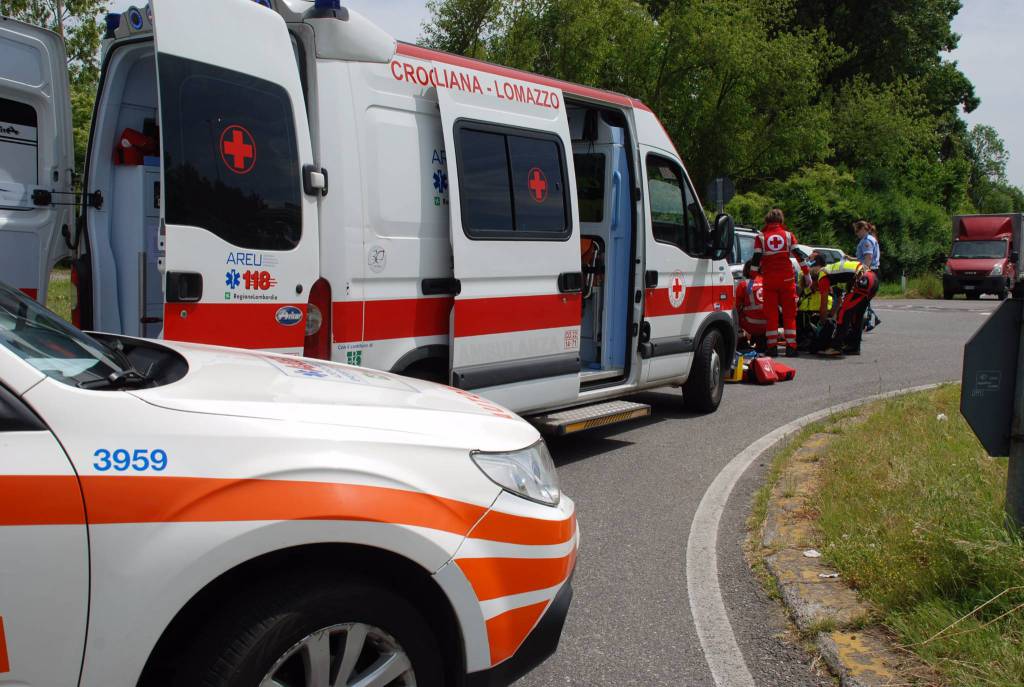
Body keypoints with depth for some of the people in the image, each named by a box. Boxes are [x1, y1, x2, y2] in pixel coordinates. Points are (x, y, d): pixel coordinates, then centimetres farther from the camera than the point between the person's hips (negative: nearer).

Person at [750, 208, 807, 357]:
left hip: (768, 280, 0)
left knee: (771, 313, 5)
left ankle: (772, 347, 3)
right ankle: (791, 346, 1)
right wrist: (806, 274, 8)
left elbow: (756, 259, -2)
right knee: (789, 313, 5)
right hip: (787, 279, 0)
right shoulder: (788, 235, 5)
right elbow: (799, 255, 2)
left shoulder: (761, 237, 3)